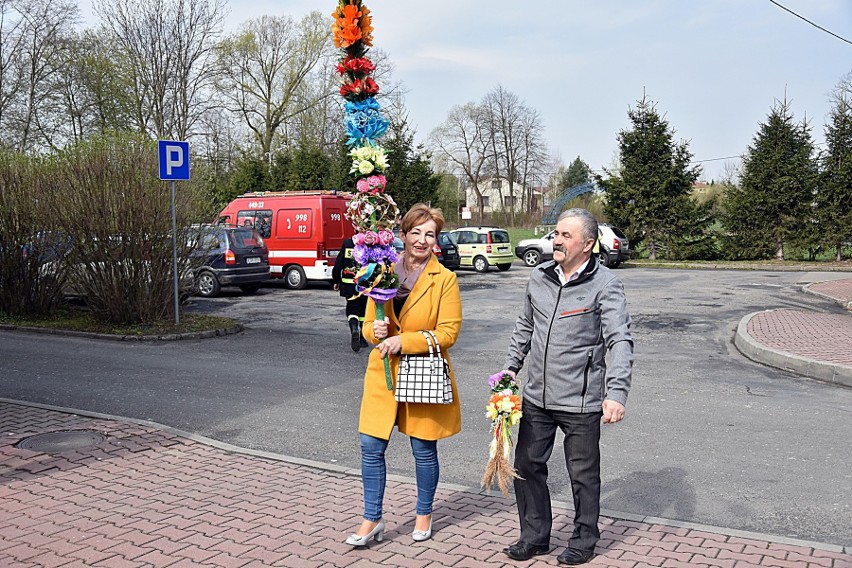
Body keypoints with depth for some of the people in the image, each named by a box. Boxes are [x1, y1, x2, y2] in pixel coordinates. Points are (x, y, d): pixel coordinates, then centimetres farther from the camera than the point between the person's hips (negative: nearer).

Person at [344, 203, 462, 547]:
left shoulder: (445, 279, -7)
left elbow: (448, 332, -11)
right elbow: (369, 325, 9)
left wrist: (404, 341, -20)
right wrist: (376, 331, -14)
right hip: (384, 373, 3)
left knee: (424, 450, 10)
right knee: (371, 447, 2)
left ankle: (424, 514, 32)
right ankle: (372, 520, 18)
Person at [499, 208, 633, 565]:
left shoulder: (604, 285, -12)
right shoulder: (539, 277, 5)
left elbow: (621, 341, -19)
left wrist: (616, 392, -30)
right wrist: (511, 366, 15)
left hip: (581, 402, -5)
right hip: (537, 397, 5)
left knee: (583, 474, 10)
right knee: (526, 465, 12)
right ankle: (534, 536, 29)